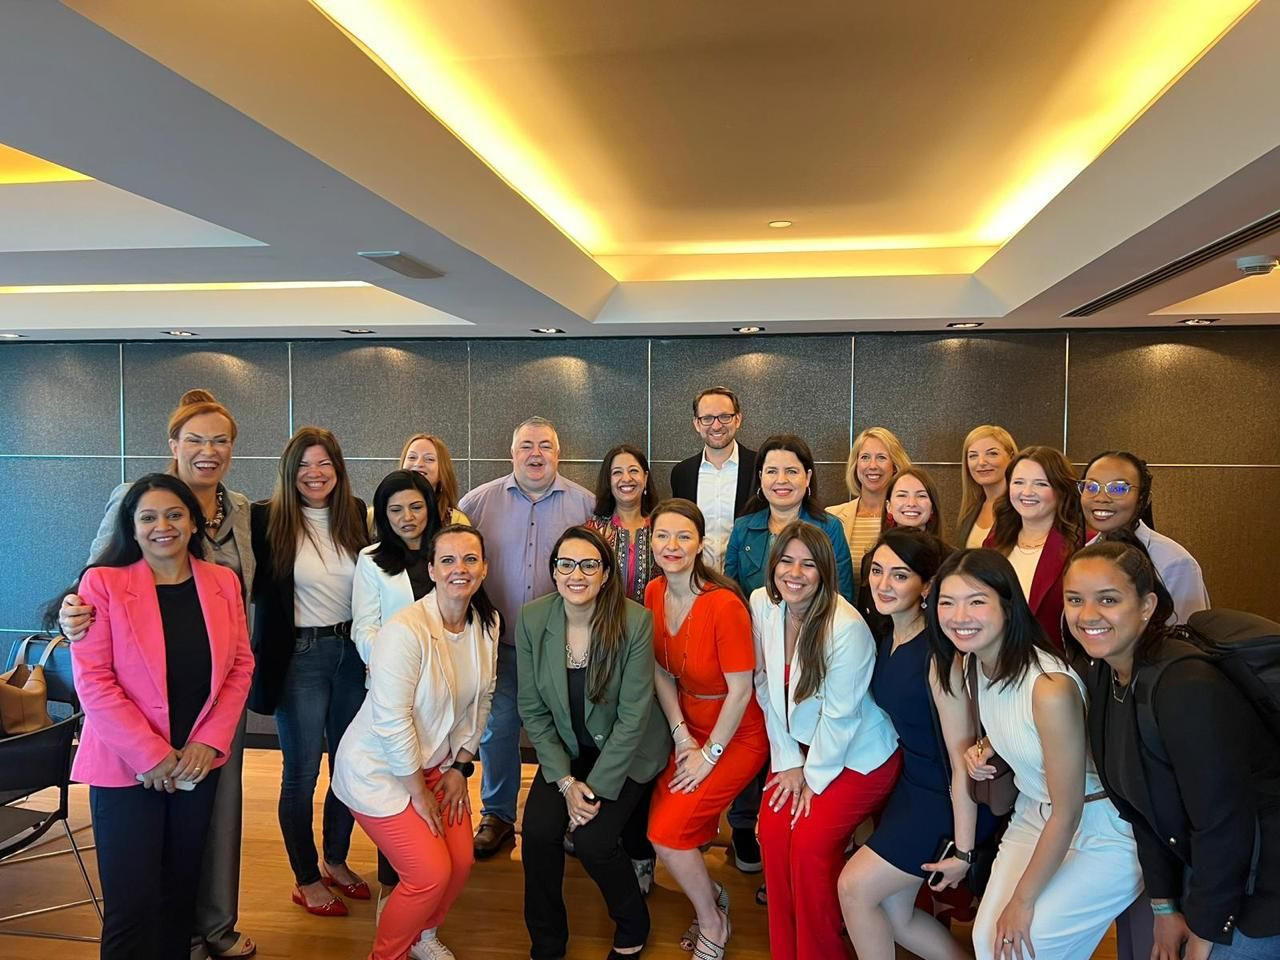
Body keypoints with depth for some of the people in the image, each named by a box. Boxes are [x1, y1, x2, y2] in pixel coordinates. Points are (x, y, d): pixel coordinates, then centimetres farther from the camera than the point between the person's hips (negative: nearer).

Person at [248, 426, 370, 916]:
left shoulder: (355, 515, 1)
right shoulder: (267, 519, -10)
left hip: (352, 652, 4)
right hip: (299, 656, -4)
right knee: (302, 771, 7)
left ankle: (336, 861, 35)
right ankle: (306, 879, 25)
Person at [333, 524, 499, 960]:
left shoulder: (487, 623, -5)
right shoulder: (405, 630, -28)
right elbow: (392, 721, -25)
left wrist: (459, 766, 1)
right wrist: (419, 793, -16)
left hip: (435, 763, 7)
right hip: (381, 770, -6)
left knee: (462, 862, 6)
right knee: (431, 873, -7)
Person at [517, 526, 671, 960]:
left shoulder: (635, 622, -22)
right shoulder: (531, 619, -13)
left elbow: (633, 715, -18)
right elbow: (532, 710, -6)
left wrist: (596, 786, -17)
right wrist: (565, 781, -12)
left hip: (626, 752, -3)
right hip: (566, 750, 3)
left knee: (592, 839, -17)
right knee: (538, 829, -16)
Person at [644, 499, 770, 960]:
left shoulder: (724, 605, -27)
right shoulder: (654, 593, -6)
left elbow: (740, 689, -21)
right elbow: (661, 671, 3)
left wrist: (709, 754, -12)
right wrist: (681, 734, -2)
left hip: (737, 733, -6)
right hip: (689, 725, 6)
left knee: (667, 830, -8)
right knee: (659, 824, 0)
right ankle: (712, 895, 31)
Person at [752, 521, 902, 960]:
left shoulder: (846, 628, -26)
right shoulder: (762, 604, -10)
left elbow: (839, 716, -19)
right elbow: (766, 686, -2)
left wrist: (813, 778, -10)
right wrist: (787, 761, -2)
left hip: (858, 755, -5)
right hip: (800, 744, 5)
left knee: (811, 842, -14)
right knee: (773, 829, -7)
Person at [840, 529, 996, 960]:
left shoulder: (939, 653, -25)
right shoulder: (887, 639, 0)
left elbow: (962, 755, -22)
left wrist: (962, 849, -18)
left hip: (949, 801, -8)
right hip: (911, 784, 8)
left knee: (854, 887, -2)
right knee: (893, 913, 13)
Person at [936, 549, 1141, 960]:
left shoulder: (1051, 687, -31)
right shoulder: (975, 663, -7)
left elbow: (1068, 813, -22)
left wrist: (1023, 900, -13)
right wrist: (984, 749, -9)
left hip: (1098, 834, -7)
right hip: (1033, 817, 7)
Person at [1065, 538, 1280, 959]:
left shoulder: (1187, 688, -30)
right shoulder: (1102, 674, -5)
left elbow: (1224, 828, -25)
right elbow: (1140, 804, 2)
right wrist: (1164, 906, 4)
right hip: (1204, 863, 7)